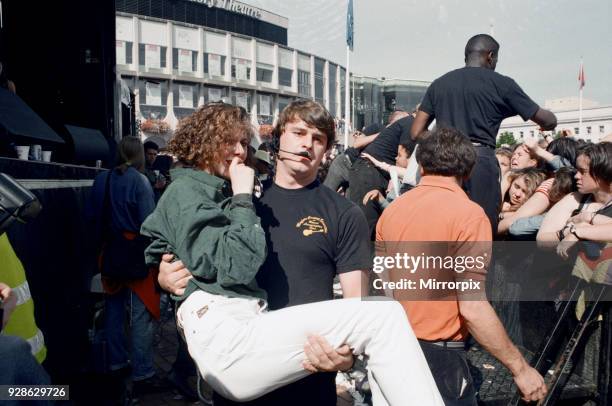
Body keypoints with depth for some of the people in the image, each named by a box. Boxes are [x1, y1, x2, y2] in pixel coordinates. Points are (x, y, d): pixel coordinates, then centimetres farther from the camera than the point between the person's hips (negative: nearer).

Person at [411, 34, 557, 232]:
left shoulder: (439, 83, 16)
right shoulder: (500, 83, 6)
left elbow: (416, 132, 13)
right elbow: (548, 121, 14)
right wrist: (551, 120, 37)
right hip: (480, 162, -4)